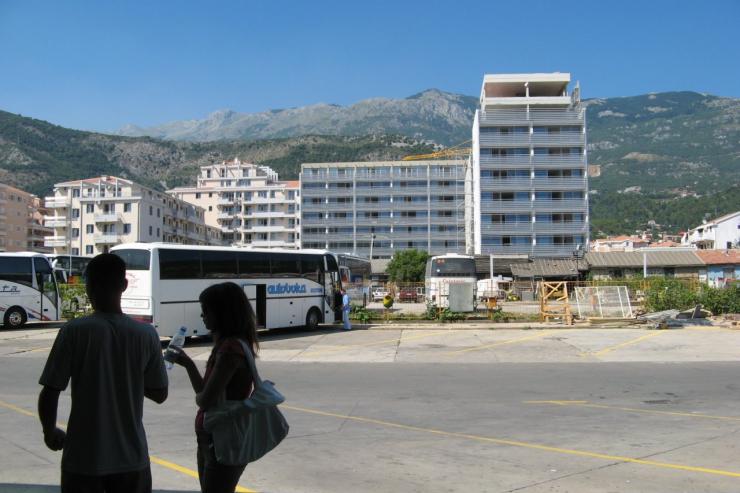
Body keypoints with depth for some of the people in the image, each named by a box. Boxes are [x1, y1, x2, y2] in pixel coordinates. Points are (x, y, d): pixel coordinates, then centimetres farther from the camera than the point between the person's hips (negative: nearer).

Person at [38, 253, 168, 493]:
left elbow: (49, 393, -9)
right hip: (131, 457, 1)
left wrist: (50, 432, 9)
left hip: (83, 458, -1)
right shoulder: (146, 334, -7)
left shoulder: (74, 331, -12)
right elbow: (160, 394, 0)